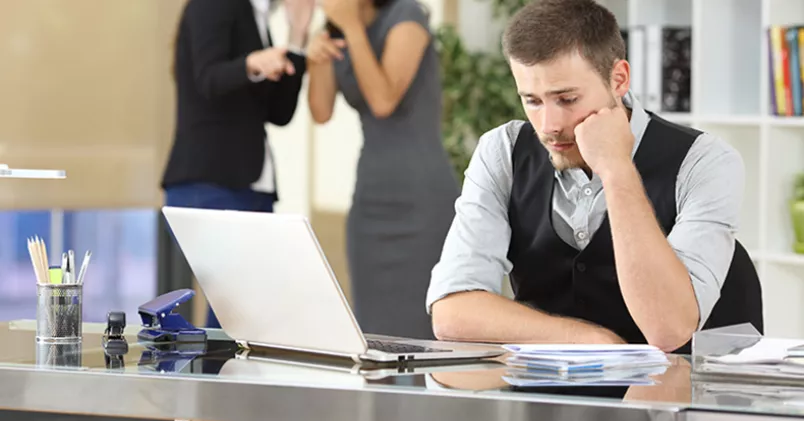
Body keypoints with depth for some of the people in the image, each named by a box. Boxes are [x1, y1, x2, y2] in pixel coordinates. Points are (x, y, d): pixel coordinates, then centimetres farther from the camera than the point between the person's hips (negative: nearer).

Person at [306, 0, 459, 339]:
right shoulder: (339, 33, 10)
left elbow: (383, 101, -18)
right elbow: (321, 113, 2)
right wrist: (316, 61, -15)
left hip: (421, 198, -7)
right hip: (370, 197, 7)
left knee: (418, 331, -9)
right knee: (374, 331, 5)